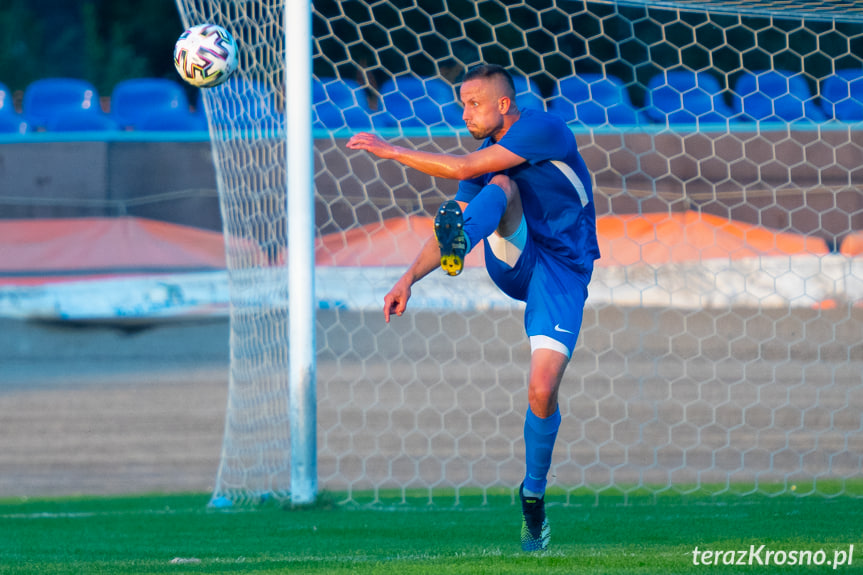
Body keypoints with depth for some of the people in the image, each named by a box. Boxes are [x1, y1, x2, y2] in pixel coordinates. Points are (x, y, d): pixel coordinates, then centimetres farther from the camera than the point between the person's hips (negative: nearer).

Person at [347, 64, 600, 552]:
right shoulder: (489, 156, 9)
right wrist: (410, 278, -3)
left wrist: (391, 151, -13)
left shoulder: (545, 129, -13)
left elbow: (463, 168, -18)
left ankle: (534, 493, 7)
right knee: (502, 186, -26)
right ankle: (459, 246, -58)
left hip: (562, 272, -5)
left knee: (543, 389, -17)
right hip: (513, 262, 5)